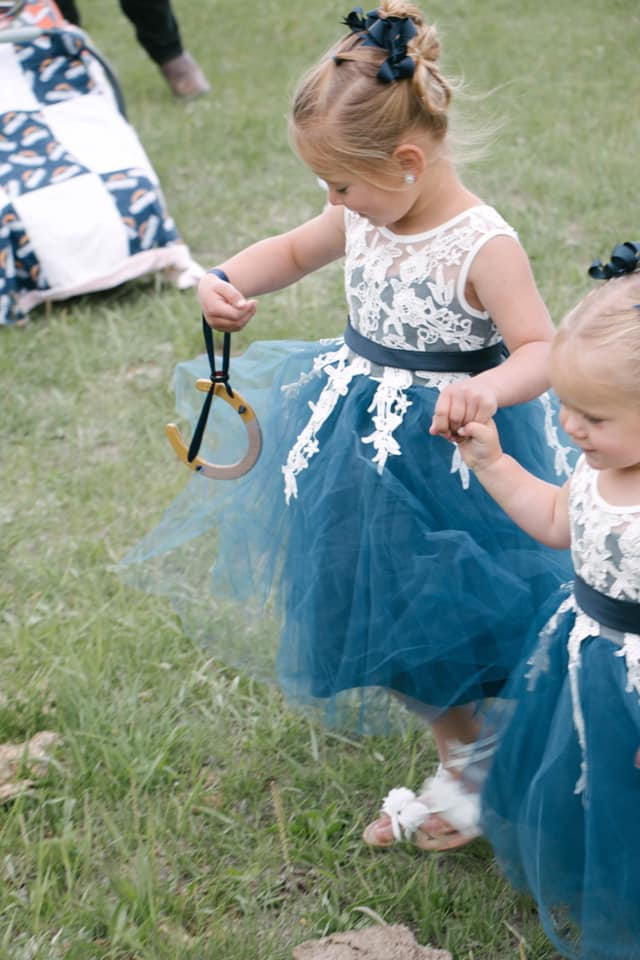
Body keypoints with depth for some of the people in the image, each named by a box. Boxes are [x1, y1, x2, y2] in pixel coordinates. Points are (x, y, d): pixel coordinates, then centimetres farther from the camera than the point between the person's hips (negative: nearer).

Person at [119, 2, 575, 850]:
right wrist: (231, 281, -5)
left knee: (441, 624, 5)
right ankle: (454, 769, 38)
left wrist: (487, 391, -46)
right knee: (384, 615, 17)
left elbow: (543, 351, -25)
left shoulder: (483, 247, -23)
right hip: (367, 447, 8)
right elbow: (293, 250, 15)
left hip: (445, 455, -7)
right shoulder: (366, 217, -2)